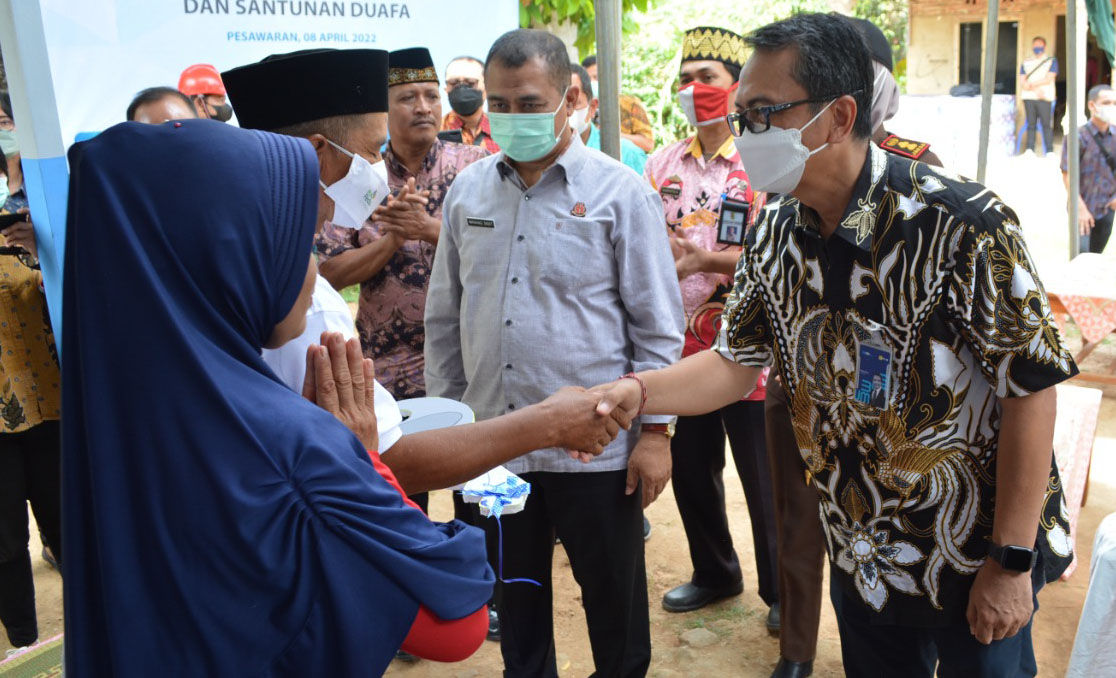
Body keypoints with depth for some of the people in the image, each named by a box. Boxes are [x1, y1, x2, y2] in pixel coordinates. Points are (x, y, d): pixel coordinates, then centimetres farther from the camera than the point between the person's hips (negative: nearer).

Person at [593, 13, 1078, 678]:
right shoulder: (774, 237, -4)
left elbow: (1031, 387, -20)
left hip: (975, 564, -5)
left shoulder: (961, 224, -24)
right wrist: (636, 390, -16)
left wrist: (1012, 563, -16)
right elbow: (737, 361, 2)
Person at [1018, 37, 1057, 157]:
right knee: (1031, 125, 0)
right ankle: (1029, 150, 0)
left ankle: (1049, 151, -11)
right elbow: (1022, 82, 7)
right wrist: (1036, 89, -8)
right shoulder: (1026, 63, 18)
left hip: (1045, 97, -3)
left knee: (1046, 124, -10)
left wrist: (1031, 84, -3)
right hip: (1029, 97, 3)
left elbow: (1049, 79, -2)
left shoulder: (1051, 61, 10)